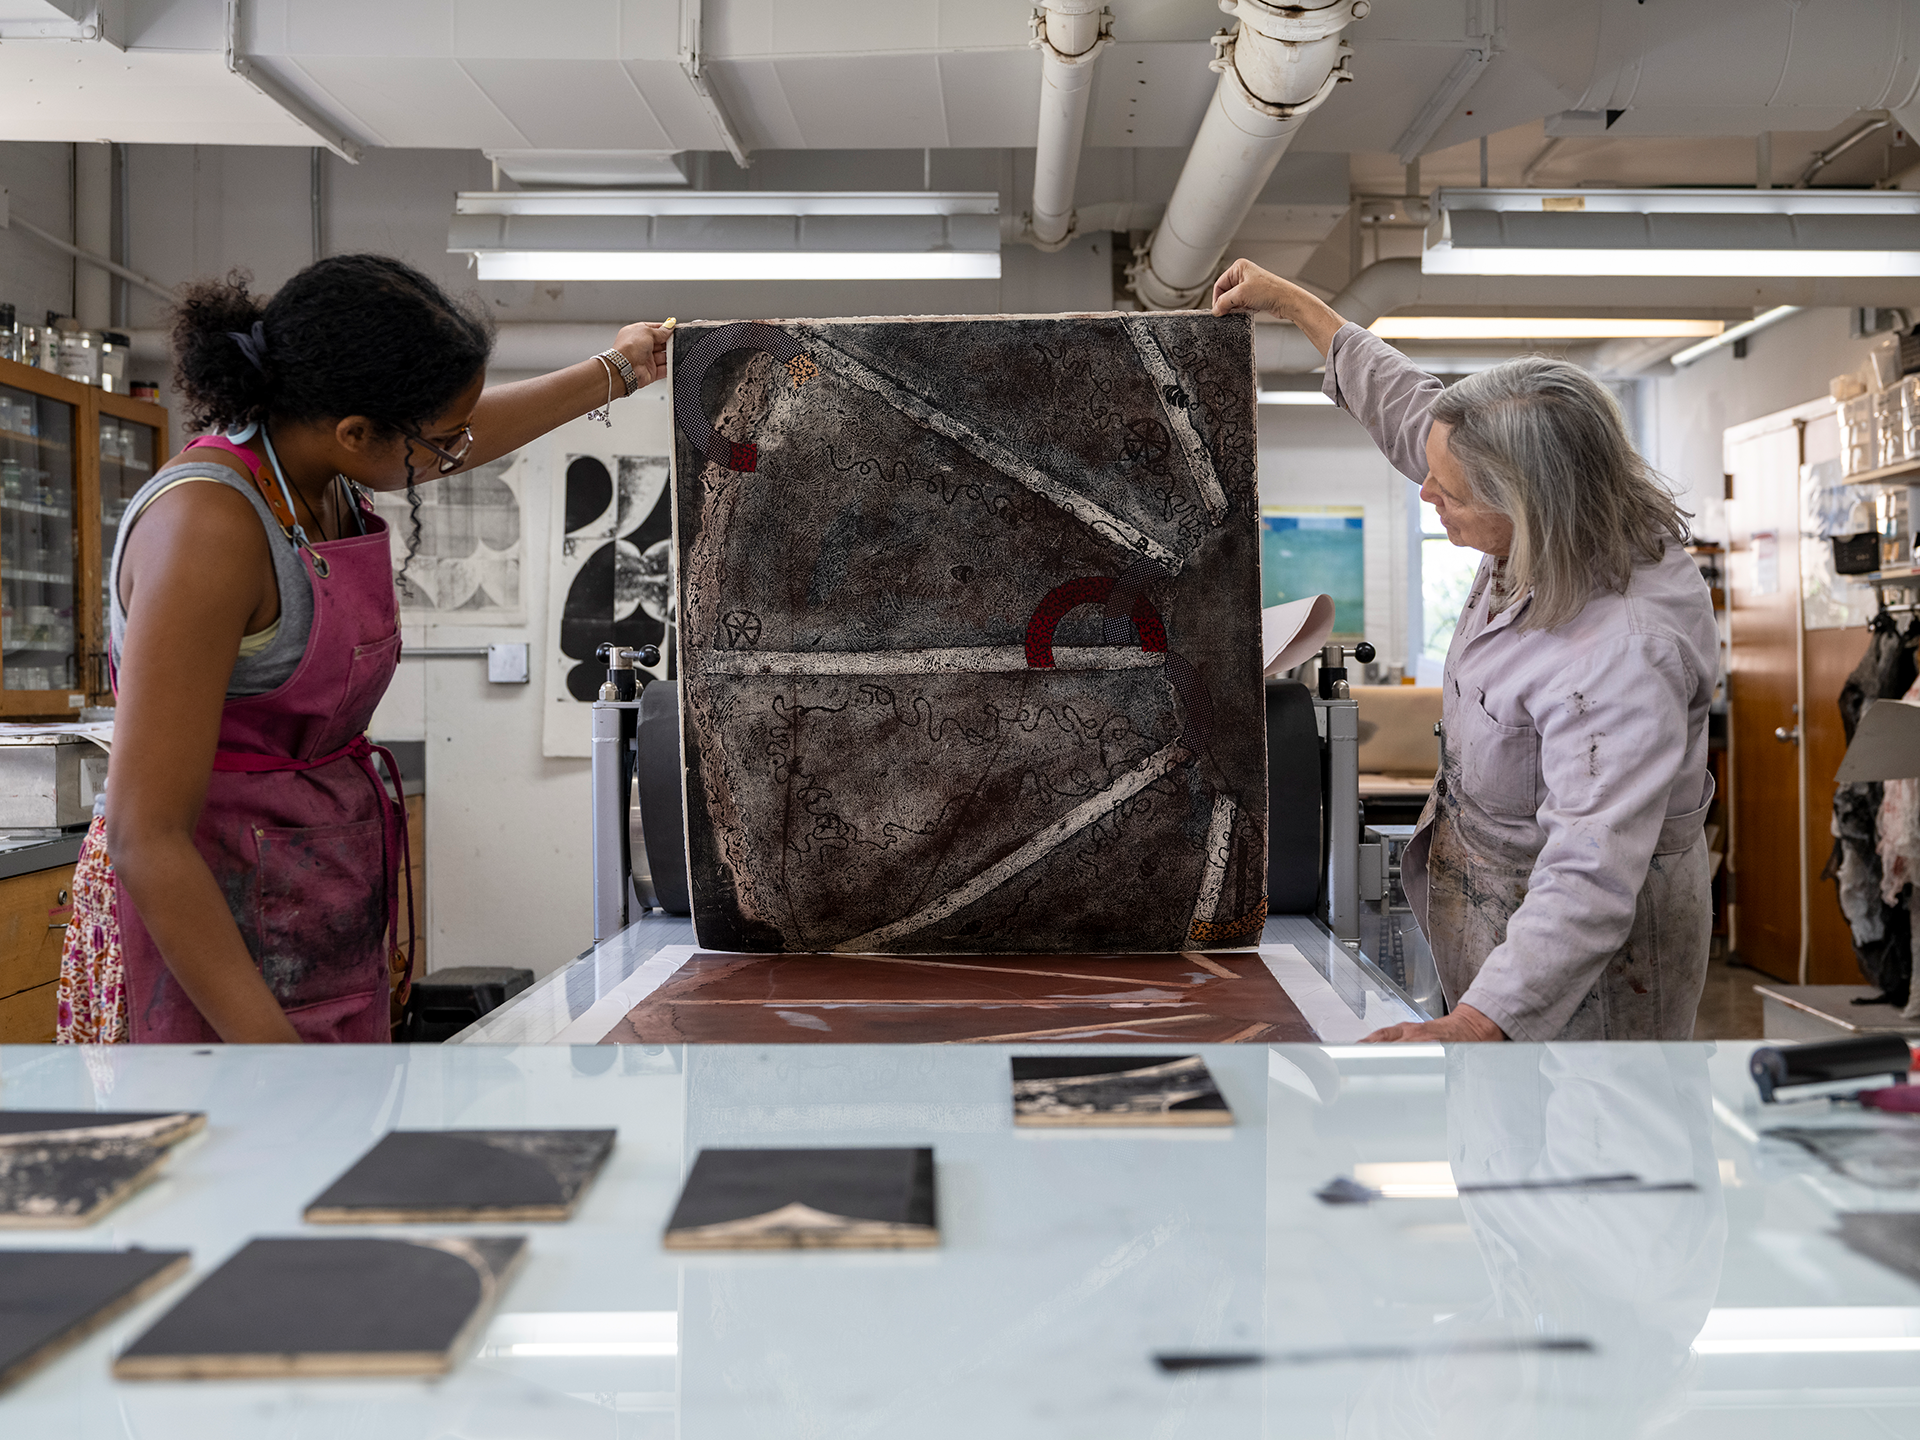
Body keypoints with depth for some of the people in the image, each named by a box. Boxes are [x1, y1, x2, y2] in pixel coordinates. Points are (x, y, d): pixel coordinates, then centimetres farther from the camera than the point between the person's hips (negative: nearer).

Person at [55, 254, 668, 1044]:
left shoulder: (324, 468, 2)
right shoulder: (209, 524, -23)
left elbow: (485, 427, 27)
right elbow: (146, 835, -25)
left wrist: (615, 371, 39)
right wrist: (270, 1044, -26)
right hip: (207, 925, -8)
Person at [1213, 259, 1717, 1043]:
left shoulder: (1621, 661, -38)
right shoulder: (1565, 527, -11)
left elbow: (1587, 886, -43)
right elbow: (1412, 411, 5)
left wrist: (1470, 1029, -53)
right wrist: (1292, 302, 10)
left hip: (1577, 953, -9)